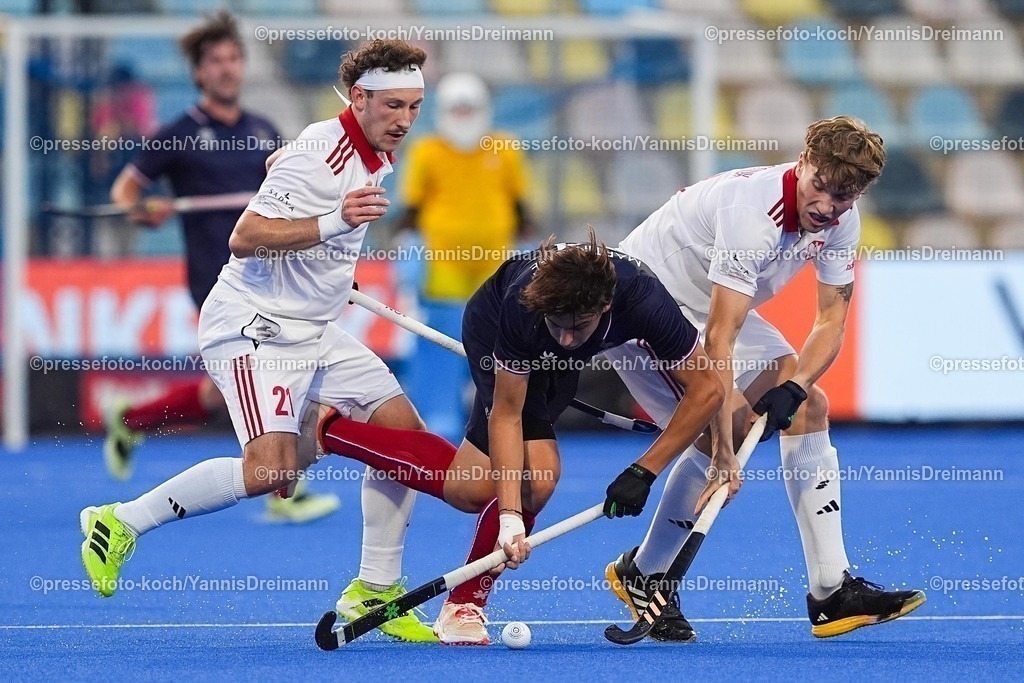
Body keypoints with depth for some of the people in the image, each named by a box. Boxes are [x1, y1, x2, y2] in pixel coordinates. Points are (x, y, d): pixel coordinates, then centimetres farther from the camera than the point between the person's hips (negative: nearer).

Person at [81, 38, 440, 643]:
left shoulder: (375, 155, 9)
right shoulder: (321, 155, -21)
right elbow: (245, 237, -25)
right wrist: (335, 221, -35)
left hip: (315, 330, 10)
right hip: (256, 327, -10)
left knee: (405, 431, 3)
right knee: (269, 470, -25)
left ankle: (375, 592, 12)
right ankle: (120, 524, -9)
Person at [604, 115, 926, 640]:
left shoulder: (841, 220, -11)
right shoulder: (752, 211, -36)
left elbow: (831, 319, -5)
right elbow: (719, 338, -39)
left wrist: (794, 387, -24)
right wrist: (723, 450, -42)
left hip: (715, 307, 9)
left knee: (810, 409, -1)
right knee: (734, 424, -21)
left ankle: (831, 592, 0)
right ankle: (639, 575, -3)